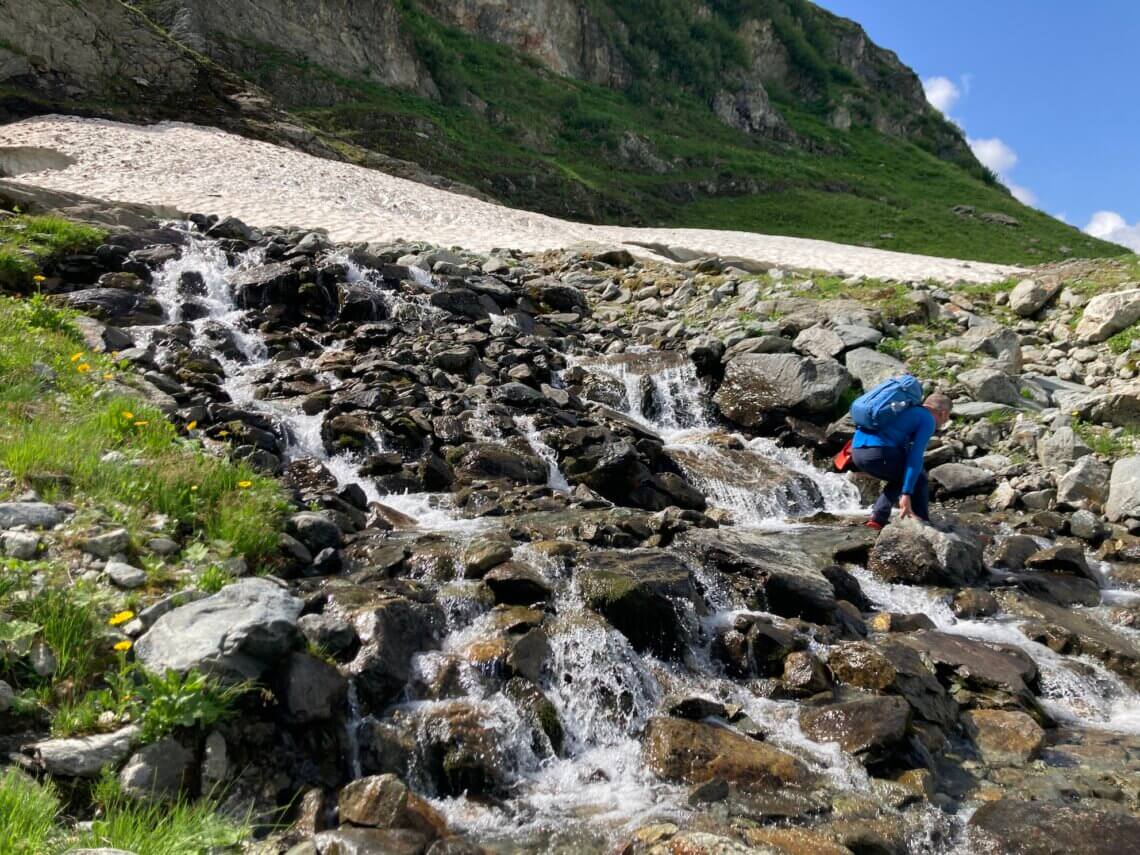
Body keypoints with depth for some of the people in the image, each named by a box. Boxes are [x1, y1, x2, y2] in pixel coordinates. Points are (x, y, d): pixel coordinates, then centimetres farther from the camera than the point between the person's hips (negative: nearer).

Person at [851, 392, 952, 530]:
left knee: (900, 479, 28)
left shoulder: (906, 411, 32)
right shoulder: (928, 420, 6)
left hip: (857, 452, 8)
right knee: (919, 478, 14)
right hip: (878, 452, -8)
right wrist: (906, 494, -10)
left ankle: (878, 518, 15)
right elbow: (915, 457, -7)